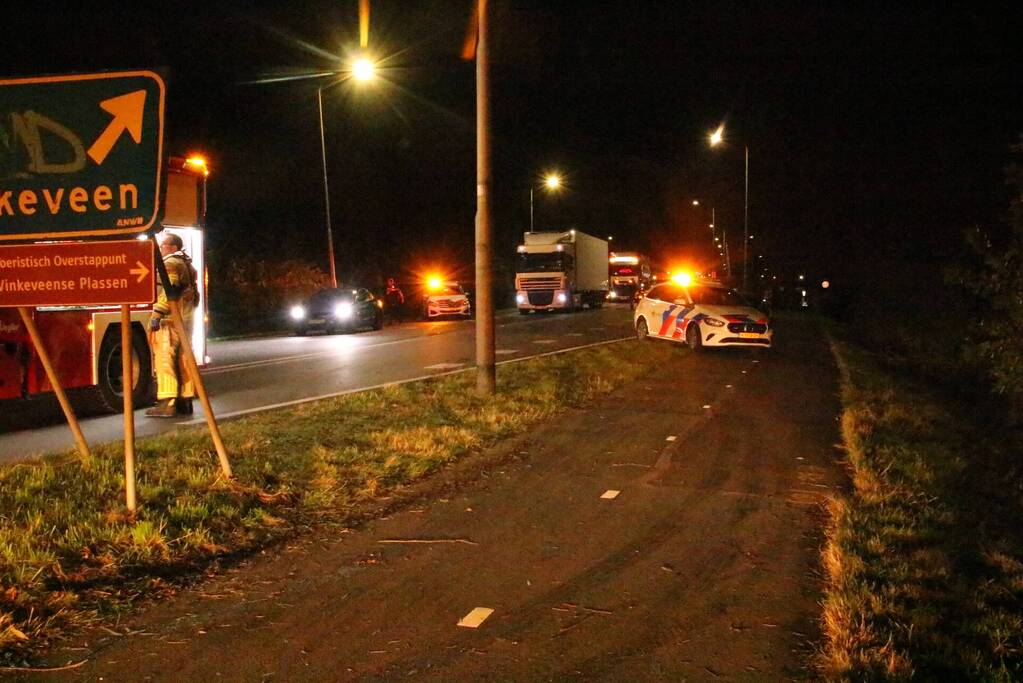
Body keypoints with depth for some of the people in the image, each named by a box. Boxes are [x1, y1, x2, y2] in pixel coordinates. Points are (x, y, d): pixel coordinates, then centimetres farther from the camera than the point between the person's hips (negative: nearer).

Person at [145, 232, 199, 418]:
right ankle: (185, 402, 13)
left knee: (165, 359, -11)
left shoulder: (170, 263, -8)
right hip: (186, 319, 10)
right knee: (182, 359, 11)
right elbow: (193, 293, 25)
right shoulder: (187, 265, 22)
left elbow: (168, 291, -19)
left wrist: (157, 313, -21)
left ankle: (167, 403, -16)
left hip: (170, 319, -10)